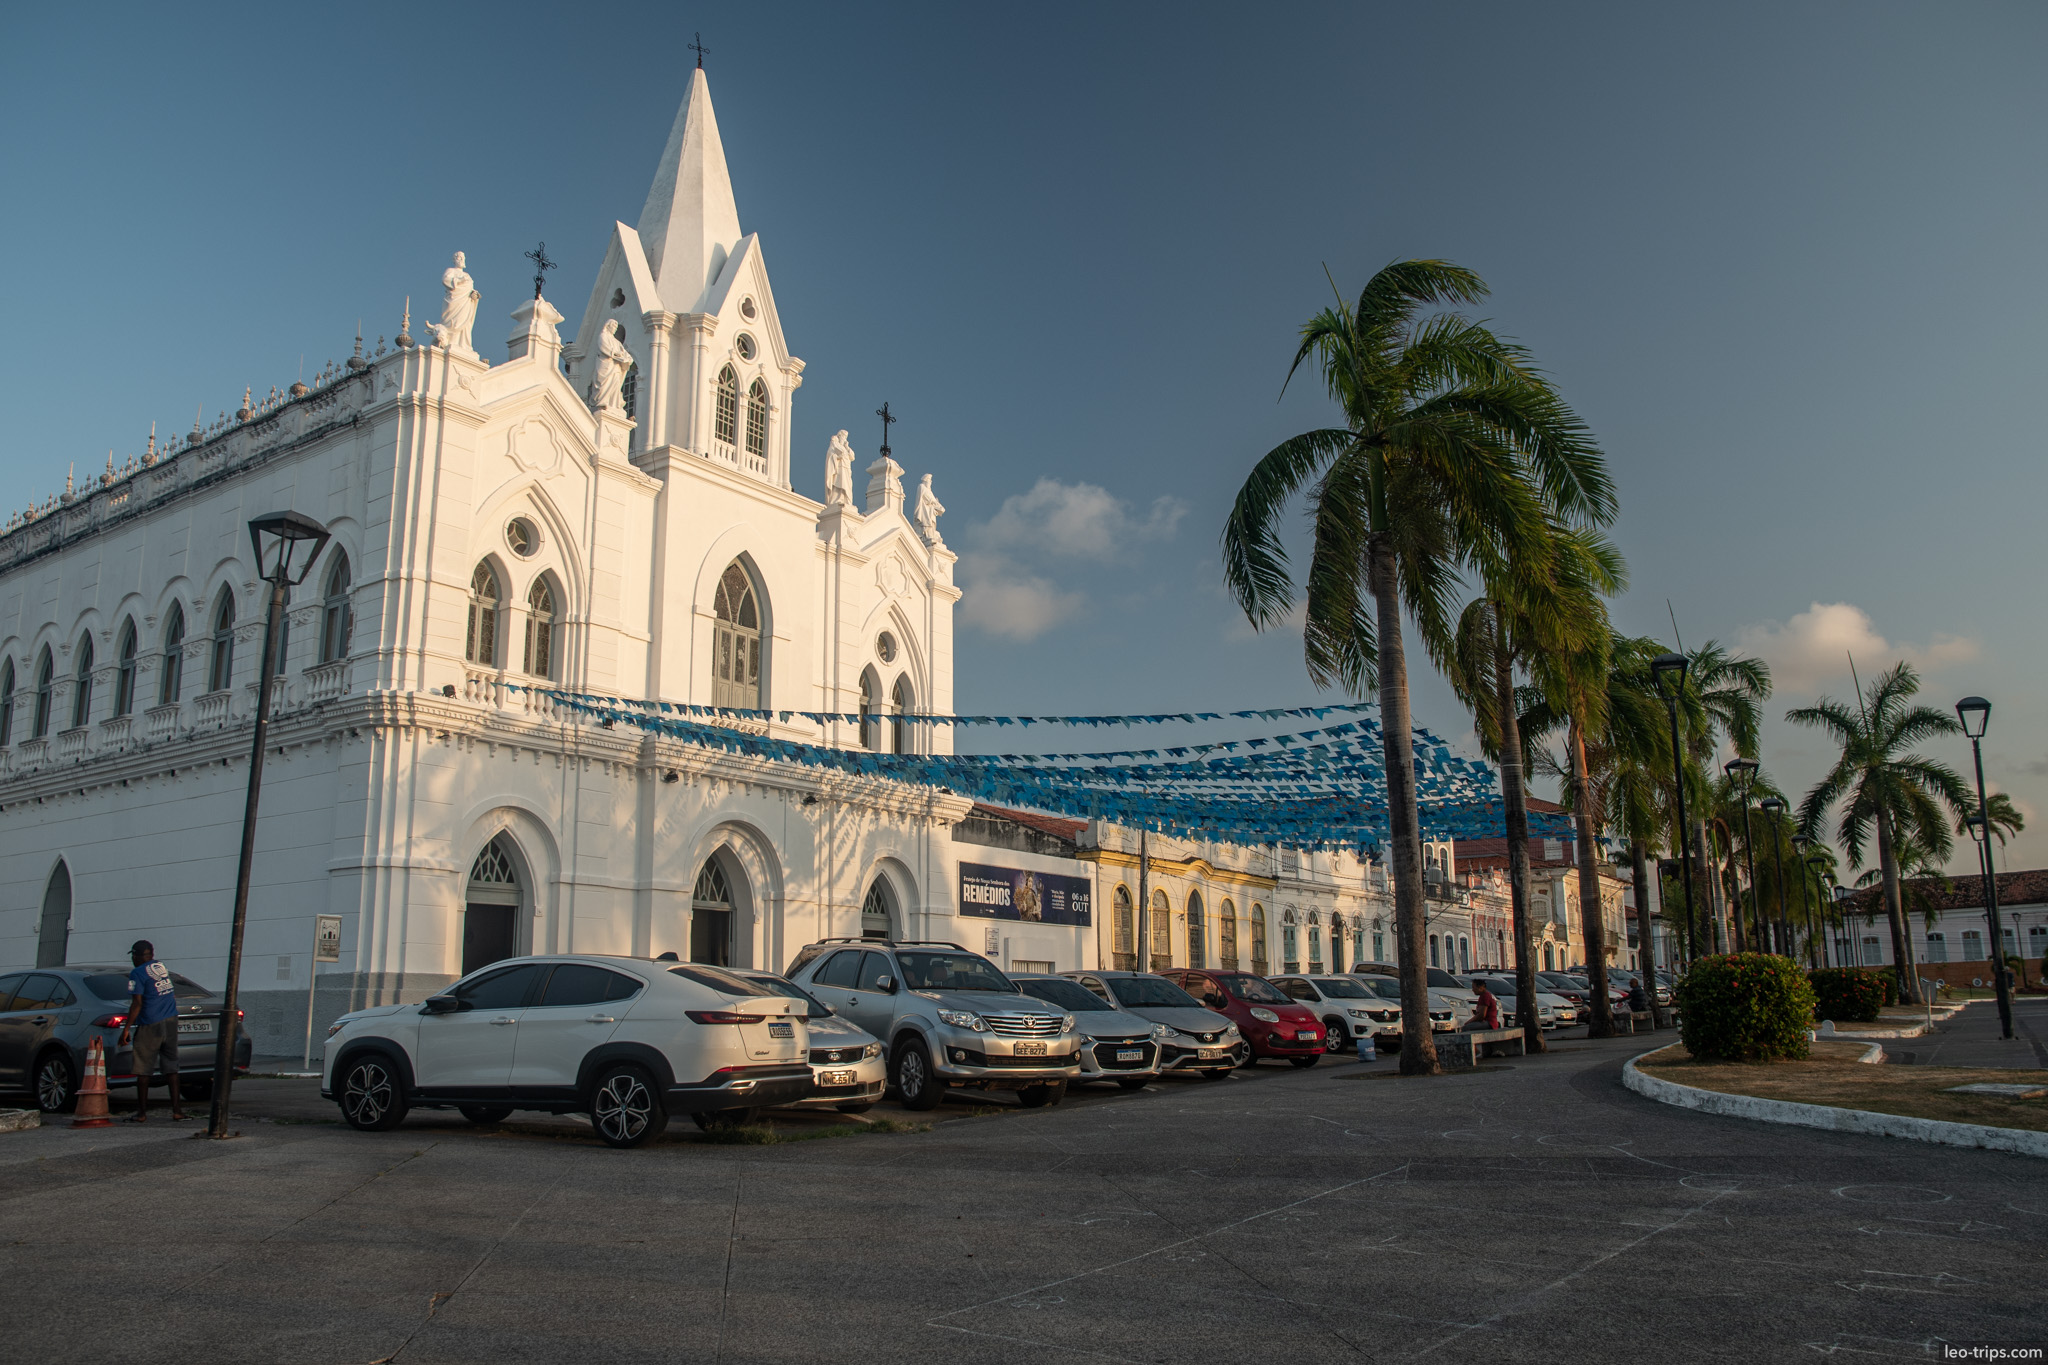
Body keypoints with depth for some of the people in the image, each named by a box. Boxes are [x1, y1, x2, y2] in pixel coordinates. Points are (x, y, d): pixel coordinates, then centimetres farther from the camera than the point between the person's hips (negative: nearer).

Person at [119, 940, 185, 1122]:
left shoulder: (137, 974, -8)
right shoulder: (163, 968, 12)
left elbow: (137, 1003, -14)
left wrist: (126, 1028, -11)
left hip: (150, 1026, -6)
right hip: (171, 1023, 6)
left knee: (143, 1070, 4)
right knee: (171, 1067, 7)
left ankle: (141, 1113, 8)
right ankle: (177, 1111, 4)